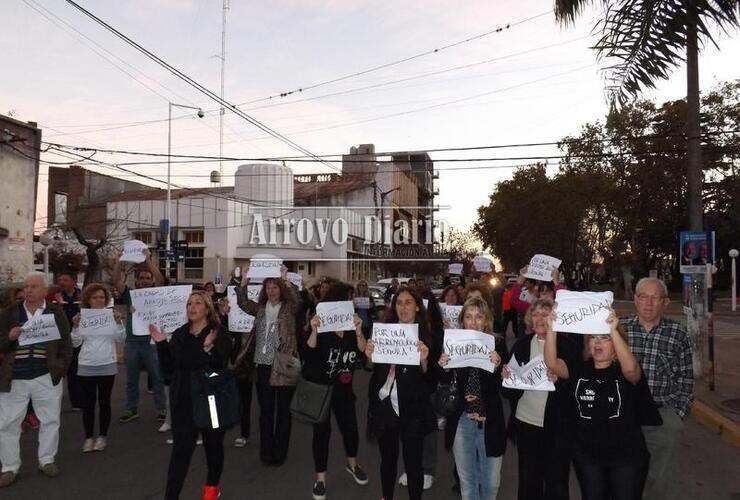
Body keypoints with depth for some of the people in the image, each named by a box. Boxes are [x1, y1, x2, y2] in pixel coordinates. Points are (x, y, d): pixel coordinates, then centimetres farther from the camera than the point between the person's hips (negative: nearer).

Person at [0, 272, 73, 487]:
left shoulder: (57, 313, 2)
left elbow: (65, 345, 4)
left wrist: (60, 369, -4)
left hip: (46, 377, 0)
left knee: (50, 421, 9)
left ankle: (47, 461, 25)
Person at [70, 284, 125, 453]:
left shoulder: (112, 315, 0)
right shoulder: (82, 317, 1)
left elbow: (120, 339, -4)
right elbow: (75, 343, 0)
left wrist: (119, 323, -18)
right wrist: (76, 326, -14)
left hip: (107, 366, 0)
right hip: (86, 366, 1)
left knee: (104, 401, 7)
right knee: (88, 402, 5)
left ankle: (103, 436, 18)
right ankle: (88, 437, 16)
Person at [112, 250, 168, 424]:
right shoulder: (130, 294, 7)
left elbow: (161, 280, -16)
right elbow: (116, 281, -4)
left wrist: (148, 259, -21)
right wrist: (119, 260, -12)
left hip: (151, 341, -2)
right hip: (131, 342, 3)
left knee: (157, 377, 5)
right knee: (131, 379, 13)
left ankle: (162, 409, 13)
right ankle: (131, 409, 25)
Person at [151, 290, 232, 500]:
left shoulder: (219, 334, -10)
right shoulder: (179, 335, 5)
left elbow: (221, 368, -20)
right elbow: (168, 368, 5)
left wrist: (209, 349, -36)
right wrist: (161, 345, -7)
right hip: (183, 402, 3)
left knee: (213, 445, 15)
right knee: (180, 450, 0)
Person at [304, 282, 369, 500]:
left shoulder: (354, 327, -3)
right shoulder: (321, 325, -13)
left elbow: (363, 353, -14)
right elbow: (309, 353, -24)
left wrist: (358, 332, -30)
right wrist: (314, 332, -40)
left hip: (343, 389, 3)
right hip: (319, 387, -3)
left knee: (350, 428, 7)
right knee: (322, 431, 2)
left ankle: (352, 464, 37)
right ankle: (320, 478, 20)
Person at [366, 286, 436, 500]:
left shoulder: (427, 335, -5)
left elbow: (429, 376, -7)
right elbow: (373, 368, 7)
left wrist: (424, 360, -26)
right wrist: (370, 356, -14)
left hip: (412, 409, -3)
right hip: (385, 404, 3)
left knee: (412, 461, 4)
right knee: (387, 458, 17)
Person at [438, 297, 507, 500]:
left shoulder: (498, 344, -7)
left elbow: (504, 386, -10)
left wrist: (497, 367, -28)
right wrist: (442, 367, -18)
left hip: (490, 420, -1)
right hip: (461, 421, 1)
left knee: (491, 483, 12)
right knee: (466, 481, 16)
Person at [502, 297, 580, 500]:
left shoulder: (567, 344, -5)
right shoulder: (522, 344, 4)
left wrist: (558, 379, -26)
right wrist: (507, 376, -14)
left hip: (558, 424, -2)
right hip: (526, 421, 3)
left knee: (556, 482, 6)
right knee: (528, 480, 12)